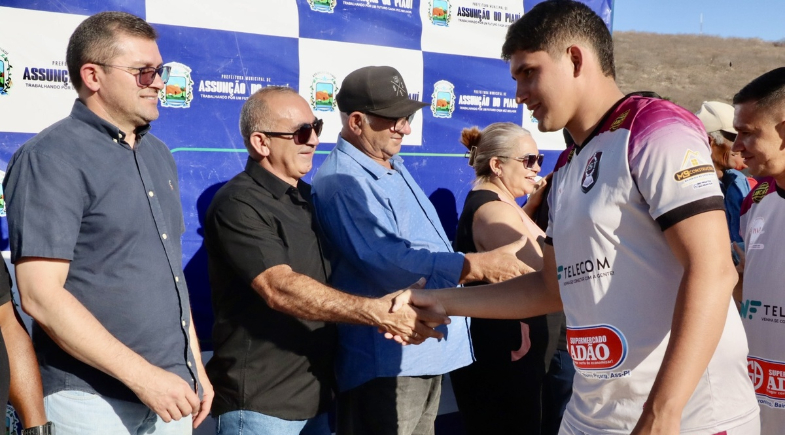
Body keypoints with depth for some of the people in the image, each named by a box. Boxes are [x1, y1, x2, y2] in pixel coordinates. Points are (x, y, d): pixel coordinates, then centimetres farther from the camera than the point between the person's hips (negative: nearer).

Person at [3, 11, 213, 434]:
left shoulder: (158, 155, 11)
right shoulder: (51, 158, -13)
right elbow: (41, 295, -19)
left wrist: (194, 367, 14)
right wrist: (142, 375, -20)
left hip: (170, 387, 7)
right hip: (91, 399, -7)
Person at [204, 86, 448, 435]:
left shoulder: (309, 197, 12)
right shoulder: (238, 204, -14)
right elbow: (280, 289, -26)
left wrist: (390, 309, -2)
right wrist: (377, 312, -32)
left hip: (317, 395, 8)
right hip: (260, 403, -7)